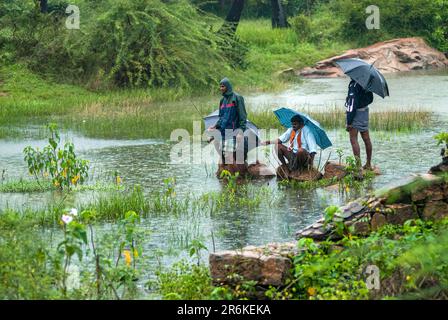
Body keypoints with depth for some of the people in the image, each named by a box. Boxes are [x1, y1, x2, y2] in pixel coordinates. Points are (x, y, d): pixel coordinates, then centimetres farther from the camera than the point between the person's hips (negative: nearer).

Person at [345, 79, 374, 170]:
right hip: (365, 110, 8)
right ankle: (368, 164, 24)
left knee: (353, 140, -2)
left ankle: (358, 165, -5)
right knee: (366, 139, 15)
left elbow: (352, 104, -22)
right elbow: (370, 99, 14)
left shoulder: (354, 84, -22)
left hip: (356, 113, -8)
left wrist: (349, 122, -19)